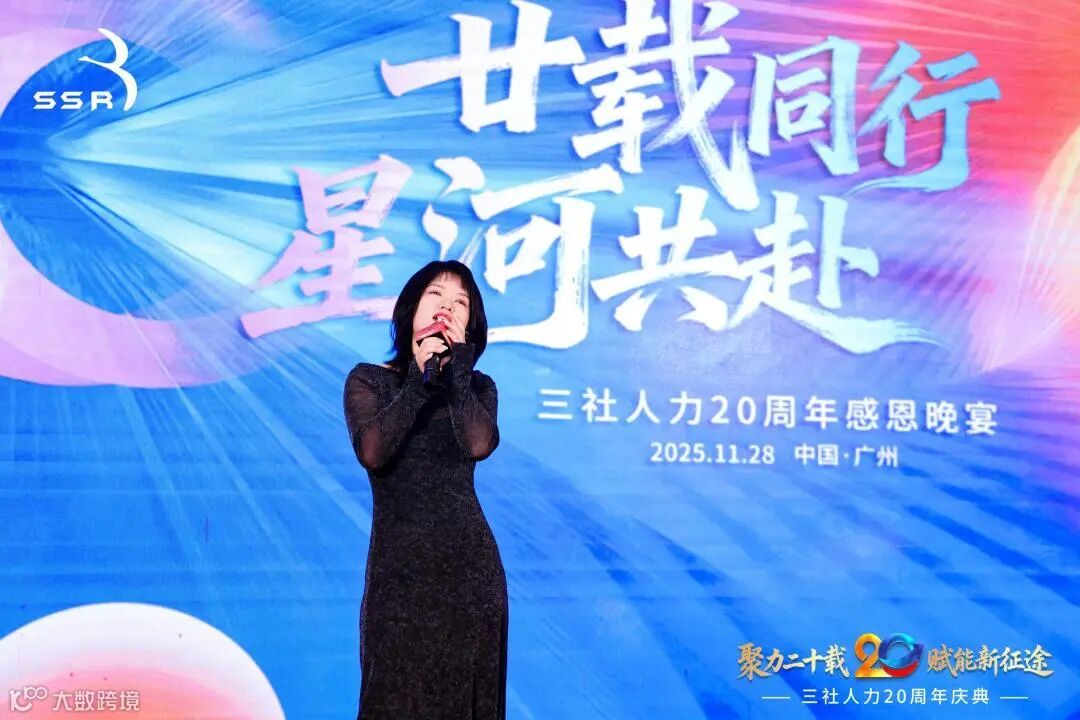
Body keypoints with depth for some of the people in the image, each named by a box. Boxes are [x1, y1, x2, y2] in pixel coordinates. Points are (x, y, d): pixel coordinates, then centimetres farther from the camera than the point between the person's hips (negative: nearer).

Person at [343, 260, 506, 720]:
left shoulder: (478, 387, 9)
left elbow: (479, 445, -13)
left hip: (470, 563, 3)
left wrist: (457, 367, -12)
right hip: (400, 566, -2)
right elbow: (372, 453, -17)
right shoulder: (369, 380, 2)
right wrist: (418, 380, -18)